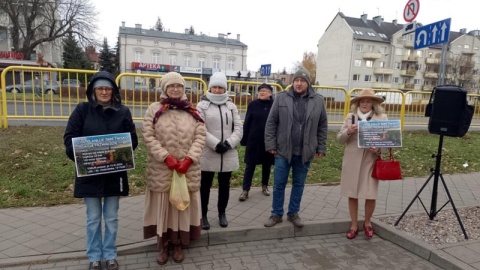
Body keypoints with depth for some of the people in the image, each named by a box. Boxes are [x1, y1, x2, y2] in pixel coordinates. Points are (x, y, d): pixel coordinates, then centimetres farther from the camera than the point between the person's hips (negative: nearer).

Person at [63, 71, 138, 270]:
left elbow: (133, 139, 0)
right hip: (89, 173, -1)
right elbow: (69, 138, -3)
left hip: (115, 173, 1)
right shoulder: (82, 110, -2)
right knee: (93, 218, 12)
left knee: (111, 218, 13)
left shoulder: (123, 112, 0)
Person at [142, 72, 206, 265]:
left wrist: (189, 158, -12)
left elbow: (200, 137, 1)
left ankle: (178, 245, 27)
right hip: (161, 169, -1)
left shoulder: (193, 111, 7)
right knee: (162, 206, 7)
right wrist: (166, 157, -15)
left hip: (188, 169, 1)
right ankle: (163, 246, 24)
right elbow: (148, 136, -5)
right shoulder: (154, 109, 2)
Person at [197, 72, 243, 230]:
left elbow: (238, 128, 3)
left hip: (228, 154, 3)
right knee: (205, 186, 8)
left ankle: (222, 214, 31)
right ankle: (203, 215, 22)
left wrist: (229, 143, -13)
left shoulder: (231, 106, 9)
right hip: (208, 154, -3)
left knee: (224, 185, 14)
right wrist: (216, 144, -19)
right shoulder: (202, 105, -1)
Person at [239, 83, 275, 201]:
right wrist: (243, 140, -3)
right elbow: (246, 123, 0)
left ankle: (265, 186, 33)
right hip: (254, 140, 0)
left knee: (267, 165, 14)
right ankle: (245, 190, 10)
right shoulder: (253, 105, -2)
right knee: (250, 165, 3)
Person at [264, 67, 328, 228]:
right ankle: (277, 214, 22)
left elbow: (323, 127, 6)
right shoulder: (281, 98, -2)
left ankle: (293, 213, 29)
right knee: (279, 184, 6)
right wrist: (270, 145, -5)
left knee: (299, 185, 13)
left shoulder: (318, 101, 2)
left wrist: (321, 148, 3)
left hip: (305, 152, 1)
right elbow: (271, 123, -1)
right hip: (283, 150, -1)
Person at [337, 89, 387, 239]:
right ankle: (354, 225, 26)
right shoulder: (350, 117, 4)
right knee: (352, 194, 8)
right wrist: (348, 132, -17)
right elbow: (340, 139, 3)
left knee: (371, 195, 4)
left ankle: (367, 223, 31)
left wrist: (379, 149, -18)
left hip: (371, 161, -1)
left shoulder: (382, 118, 1)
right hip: (352, 161, 1)